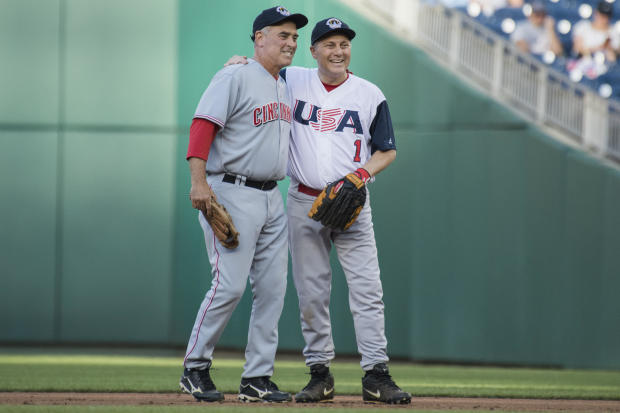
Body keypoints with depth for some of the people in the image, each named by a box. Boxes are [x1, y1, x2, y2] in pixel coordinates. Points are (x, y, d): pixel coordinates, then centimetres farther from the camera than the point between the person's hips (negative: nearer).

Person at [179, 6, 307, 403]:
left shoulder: (284, 87, 18)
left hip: (272, 198, 8)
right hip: (233, 194, -8)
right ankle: (195, 368, 1)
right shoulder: (235, 78, -8)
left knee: (272, 288, 4)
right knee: (230, 284, -12)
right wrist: (199, 181, -26)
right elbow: (203, 125, -16)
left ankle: (257, 377, 9)